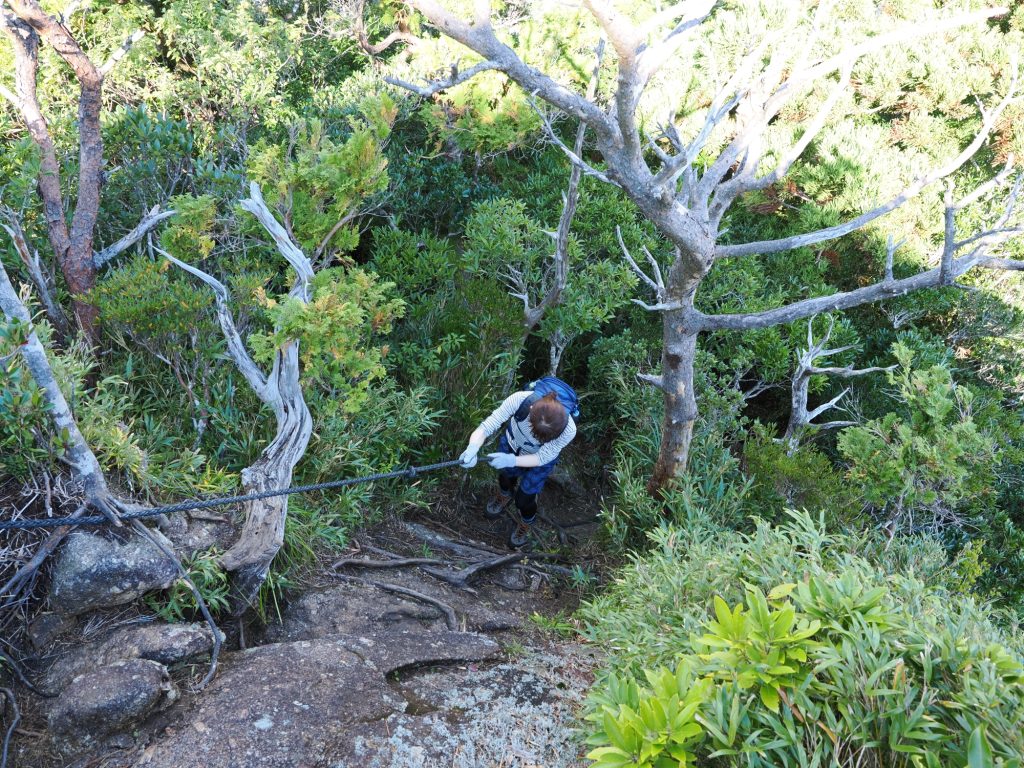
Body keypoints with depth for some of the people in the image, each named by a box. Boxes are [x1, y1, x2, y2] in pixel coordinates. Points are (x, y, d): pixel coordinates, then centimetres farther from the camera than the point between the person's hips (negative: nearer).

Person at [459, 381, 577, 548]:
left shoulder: (568, 431, -43)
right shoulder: (520, 400, -44)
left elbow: (542, 458, -29)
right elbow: (487, 426, -36)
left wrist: (511, 460, -44)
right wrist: (472, 448, -55)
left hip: (539, 460, -2)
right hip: (511, 445, 2)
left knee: (524, 499, 15)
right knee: (506, 476, 31)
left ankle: (525, 524, 53)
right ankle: (504, 496, 69)